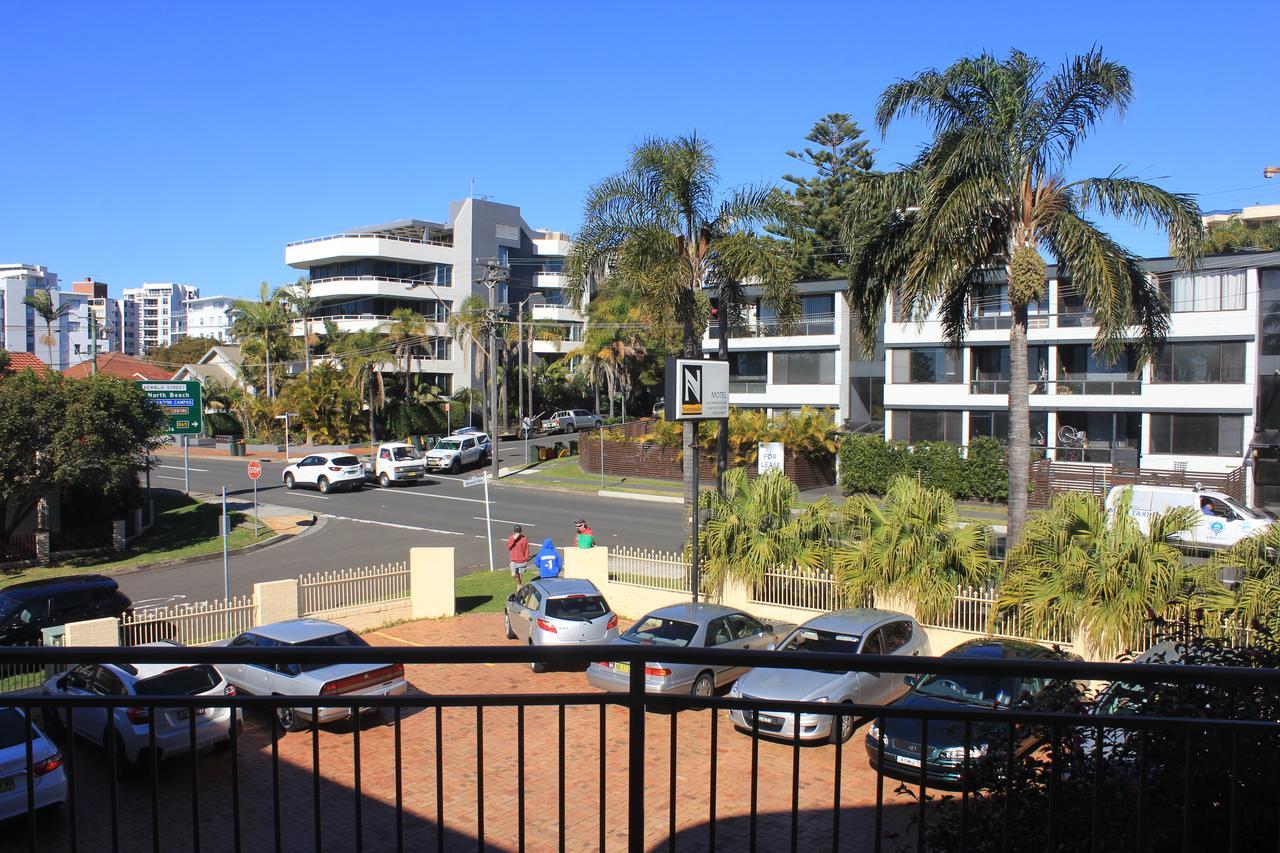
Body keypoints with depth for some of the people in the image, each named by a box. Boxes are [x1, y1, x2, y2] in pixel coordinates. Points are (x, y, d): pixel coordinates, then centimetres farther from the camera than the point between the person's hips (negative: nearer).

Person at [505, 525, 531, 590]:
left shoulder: (524, 538, -7)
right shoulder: (511, 538, -1)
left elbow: (526, 550, -2)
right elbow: (508, 547, -12)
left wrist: (526, 559, -3)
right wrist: (513, 539, -21)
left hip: (522, 561, -1)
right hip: (514, 561, 1)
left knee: (520, 575, 10)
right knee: (513, 575, -6)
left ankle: (519, 586, 31)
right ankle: (518, 584, 19)